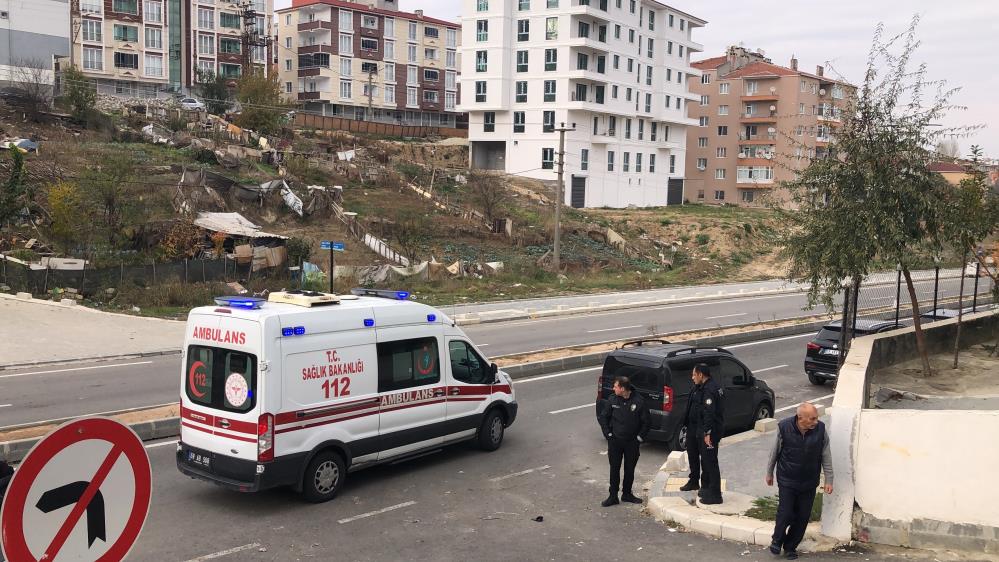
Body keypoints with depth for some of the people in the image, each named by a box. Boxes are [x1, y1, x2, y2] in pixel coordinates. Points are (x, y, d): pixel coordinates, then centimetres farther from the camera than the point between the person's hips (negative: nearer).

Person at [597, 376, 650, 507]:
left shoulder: (638, 401, -11)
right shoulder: (612, 400, -5)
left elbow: (645, 422, -2)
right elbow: (602, 417, 5)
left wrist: (640, 437, -5)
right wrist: (608, 434, 0)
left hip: (632, 442, -1)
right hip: (615, 441, 1)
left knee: (630, 469, 10)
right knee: (614, 469, 4)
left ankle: (627, 494, 26)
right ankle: (613, 496, 12)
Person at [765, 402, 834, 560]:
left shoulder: (820, 429, -12)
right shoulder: (784, 428, -17)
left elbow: (826, 456, -1)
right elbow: (775, 452, -2)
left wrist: (829, 480, 0)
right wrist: (769, 473, 7)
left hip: (809, 483, 2)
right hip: (787, 481, -2)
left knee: (803, 517, 7)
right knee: (785, 513, -2)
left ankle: (790, 547, 27)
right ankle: (777, 541, 26)